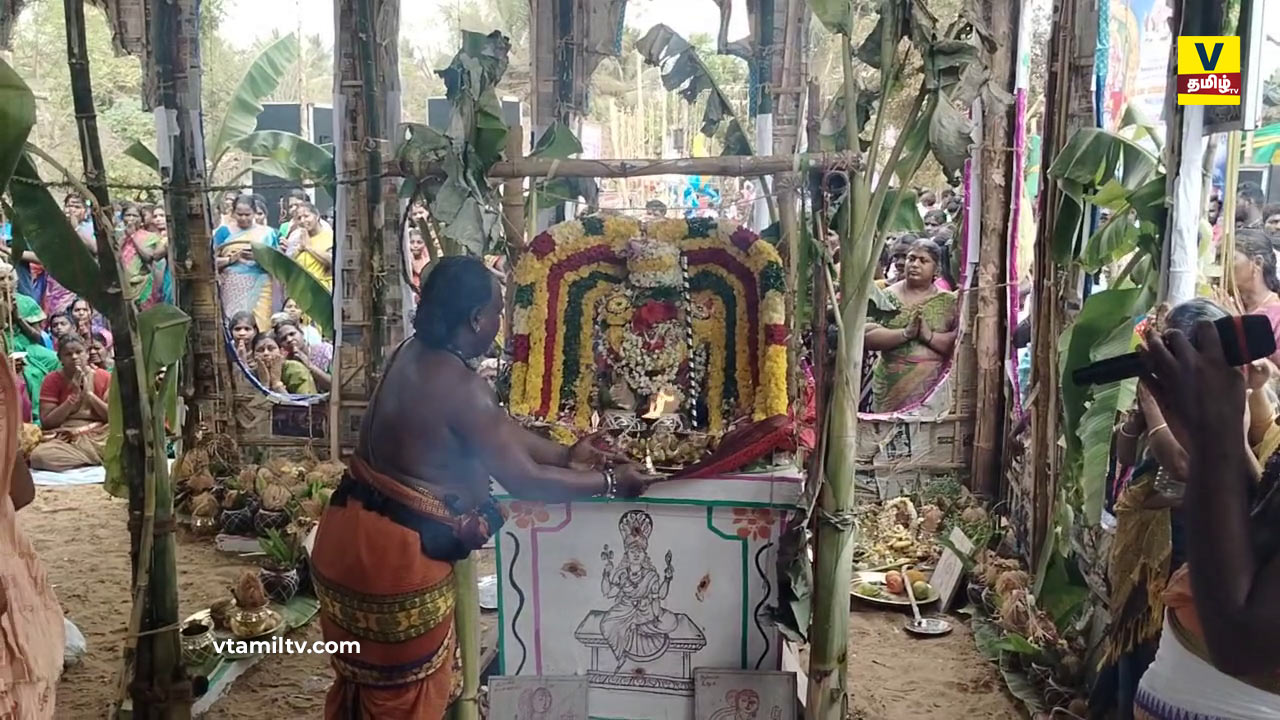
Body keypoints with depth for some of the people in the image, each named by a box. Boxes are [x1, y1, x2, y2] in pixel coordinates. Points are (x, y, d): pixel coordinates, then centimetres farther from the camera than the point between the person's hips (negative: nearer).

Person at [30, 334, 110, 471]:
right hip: (65, 440, 1)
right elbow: (46, 422, -4)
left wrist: (90, 394, -10)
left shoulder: (104, 377, 5)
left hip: (100, 437, -1)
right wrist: (73, 396, -11)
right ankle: (100, 457, -20)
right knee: (39, 455, -33)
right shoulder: (52, 380, 4)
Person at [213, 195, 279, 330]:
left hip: (259, 288, 0)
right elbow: (212, 260, 5)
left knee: (259, 323, -10)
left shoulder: (266, 233, 9)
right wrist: (231, 259, -12)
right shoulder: (224, 232, 9)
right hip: (233, 289, 0)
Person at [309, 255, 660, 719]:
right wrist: (611, 482, -9)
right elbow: (525, 481, -21)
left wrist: (566, 455, 16)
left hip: (349, 535, 9)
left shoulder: (414, 354, 4)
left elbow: (496, 429, 12)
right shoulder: (461, 387, -24)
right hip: (394, 555, -9)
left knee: (361, 681, 26)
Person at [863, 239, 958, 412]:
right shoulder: (887, 297, 5)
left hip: (933, 387, 0)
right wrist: (905, 333, -17)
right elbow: (868, 336, -6)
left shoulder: (948, 301, 5)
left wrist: (929, 336, -18)